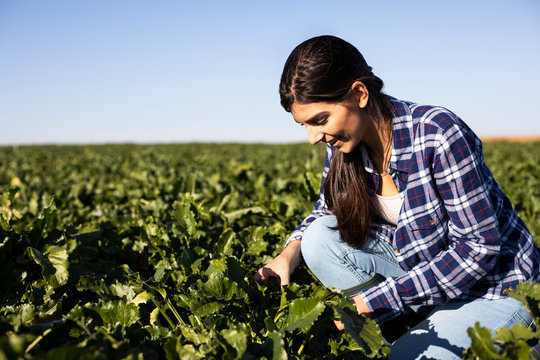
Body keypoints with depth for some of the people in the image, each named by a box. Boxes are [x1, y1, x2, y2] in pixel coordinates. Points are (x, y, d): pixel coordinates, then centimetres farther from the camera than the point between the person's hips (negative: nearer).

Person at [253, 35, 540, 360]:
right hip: (416, 264, 6)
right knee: (321, 237, -13)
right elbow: (327, 211, 8)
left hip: (496, 288, -6)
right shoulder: (344, 144, -8)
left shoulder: (439, 135, -27)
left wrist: (377, 299, -26)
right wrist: (293, 250, -15)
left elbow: (479, 248, -25)